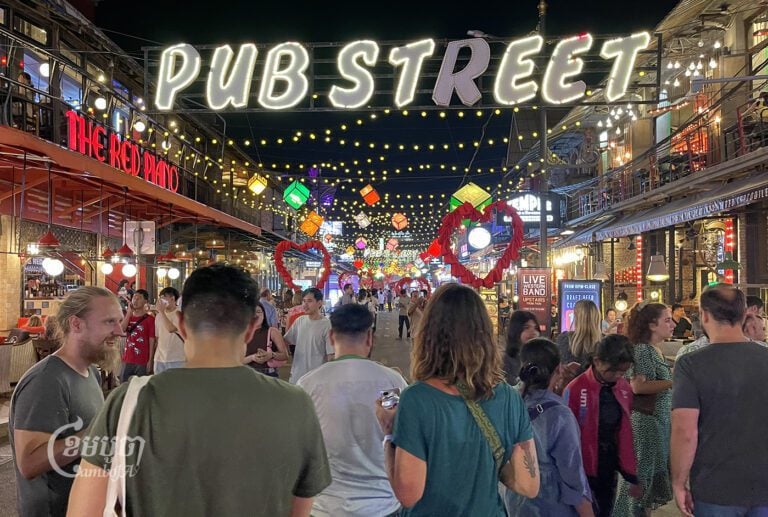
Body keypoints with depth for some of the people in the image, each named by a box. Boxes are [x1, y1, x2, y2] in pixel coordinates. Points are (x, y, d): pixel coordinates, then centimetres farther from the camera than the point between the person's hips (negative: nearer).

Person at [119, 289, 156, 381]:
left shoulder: (150, 319, -5)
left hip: (142, 362, -5)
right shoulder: (128, 316, 12)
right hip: (127, 360, 5)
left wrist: (150, 361, -9)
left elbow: (152, 341, -5)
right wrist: (129, 313, -7)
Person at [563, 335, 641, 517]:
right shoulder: (575, 390, -16)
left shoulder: (625, 389, 0)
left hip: (610, 470, 5)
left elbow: (625, 434, 7)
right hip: (584, 471, -5)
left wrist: (631, 475, 8)